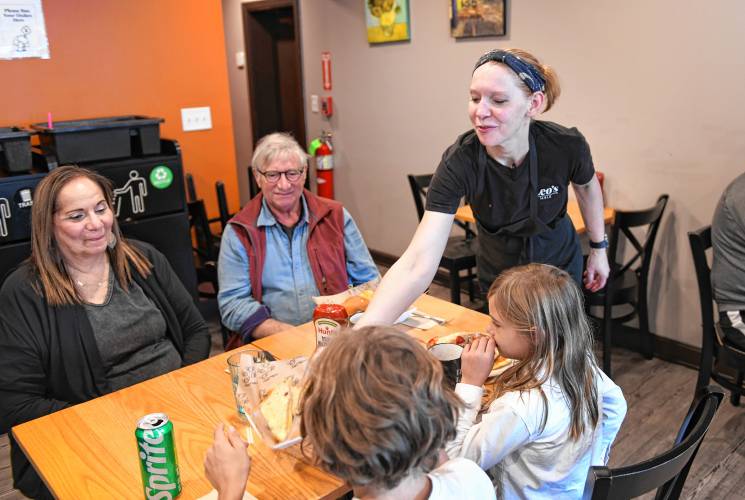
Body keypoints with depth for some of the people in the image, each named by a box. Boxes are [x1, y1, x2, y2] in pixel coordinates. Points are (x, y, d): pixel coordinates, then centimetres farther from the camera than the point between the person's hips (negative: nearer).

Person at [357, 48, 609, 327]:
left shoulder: (566, 146, -28)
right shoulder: (458, 162, -33)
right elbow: (418, 265, -43)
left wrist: (599, 247, 5)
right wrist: (363, 333, -56)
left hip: (559, 266, 1)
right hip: (498, 275, -1)